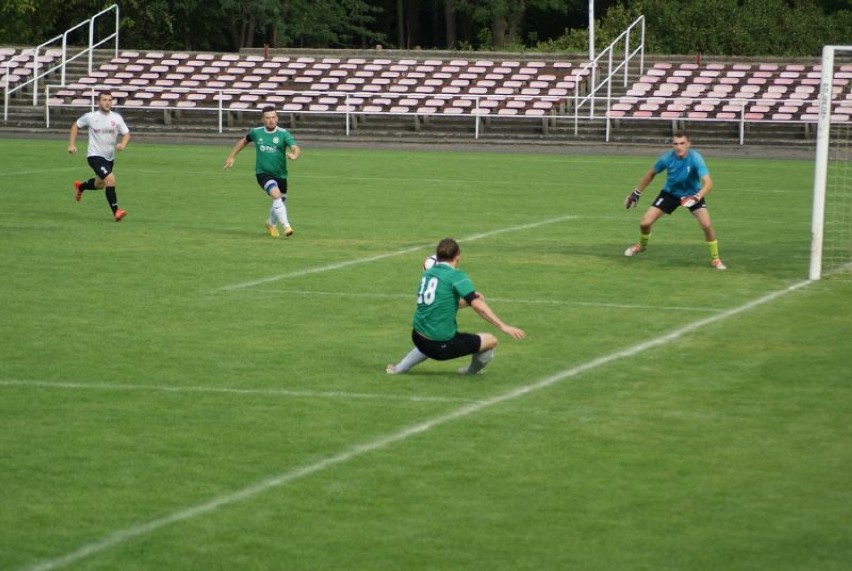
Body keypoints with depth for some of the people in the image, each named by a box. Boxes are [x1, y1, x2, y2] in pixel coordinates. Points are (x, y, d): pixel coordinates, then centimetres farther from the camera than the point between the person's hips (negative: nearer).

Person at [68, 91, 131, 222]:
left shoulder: (116, 118, -2)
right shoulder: (90, 117, -7)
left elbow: (126, 133, 3)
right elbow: (75, 125, 8)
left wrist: (123, 144, -20)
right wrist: (71, 144, 1)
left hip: (109, 157, 5)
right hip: (95, 156, -5)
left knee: (99, 185, 23)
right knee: (110, 179, -24)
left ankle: (80, 186, 55)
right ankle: (116, 211, -21)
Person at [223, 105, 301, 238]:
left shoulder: (283, 134, -10)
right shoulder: (256, 132, -3)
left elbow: (297, 149, -23)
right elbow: (244, 141, 19)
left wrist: (294, 155, -46)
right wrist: (231, 156, 19)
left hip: (280, 175, 2)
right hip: (263, 173, -2)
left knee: (278, 204, 16)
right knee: (276, 195, -28)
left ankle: (271, 224, 48)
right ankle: (286, 226, -29)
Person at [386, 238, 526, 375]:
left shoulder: (428, 273, 8)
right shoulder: (456, 276, -12)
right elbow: (478, 306, -22)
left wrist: (468, 300, 20)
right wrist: (503, 327, -23)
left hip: (418, 338, 8)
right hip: (442, 346, -8)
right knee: (491, 341, 6)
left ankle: (400, 368, 39)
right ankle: (472, 371, 31)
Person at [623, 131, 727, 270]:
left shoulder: (695, 158, -31)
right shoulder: (667, 158, -23)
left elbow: (708, 183, -40)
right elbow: (651, 173, -2)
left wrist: (697, 197, -58)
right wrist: (636, 193, 4)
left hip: (692, 194, -2)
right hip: (670, 192, 2)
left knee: (706, 225, -22)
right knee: (645, 223, -5)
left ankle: (715, 259, 1)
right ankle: (642, 245, 31)